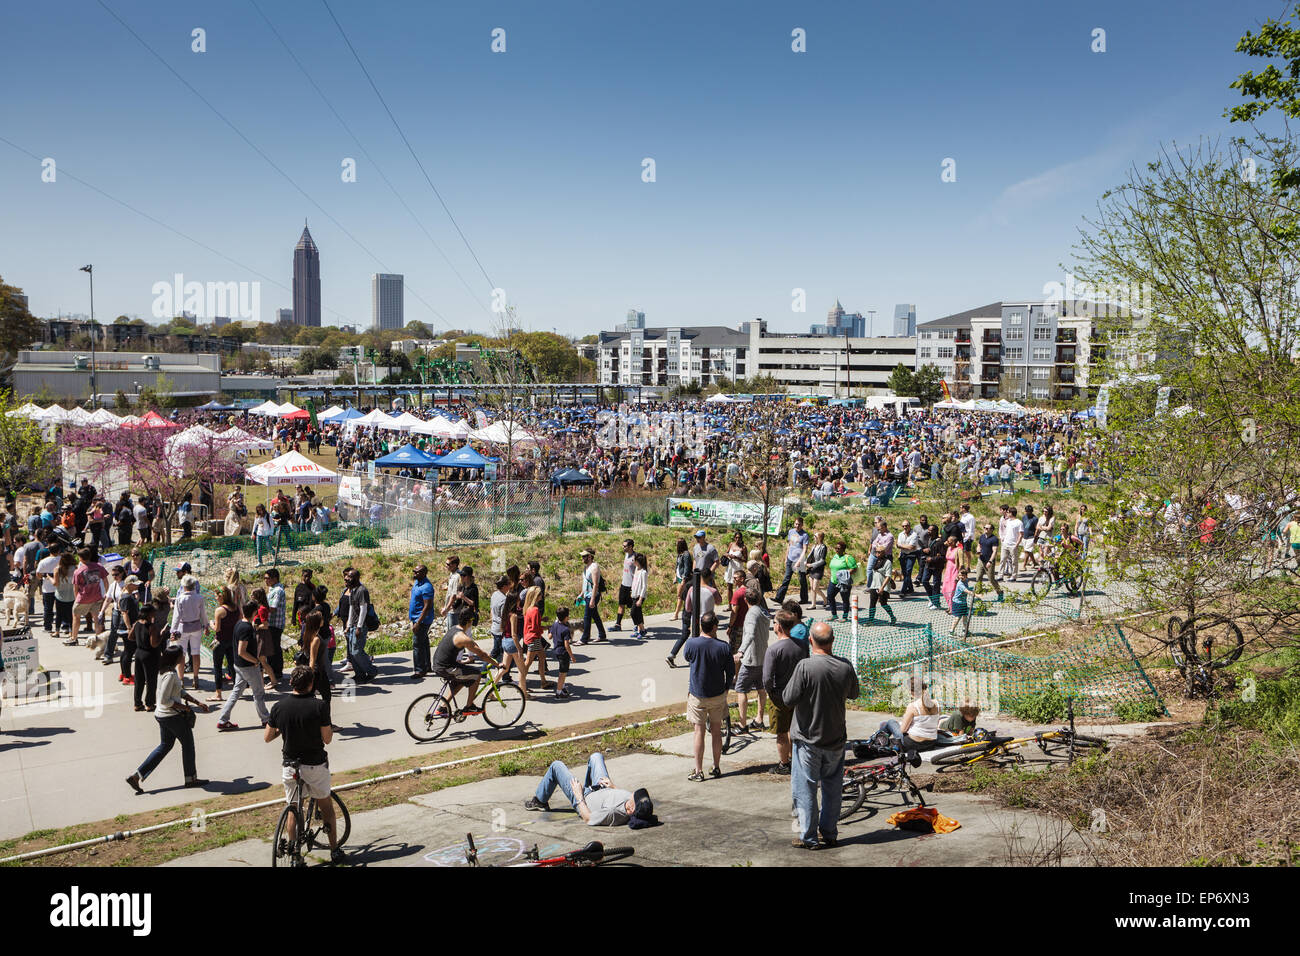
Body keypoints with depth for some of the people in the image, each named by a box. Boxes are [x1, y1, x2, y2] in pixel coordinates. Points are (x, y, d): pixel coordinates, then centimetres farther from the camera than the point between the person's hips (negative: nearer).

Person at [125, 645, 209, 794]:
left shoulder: (170, 671, 8)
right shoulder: (170, 675, -23)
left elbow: (179, 692, 19)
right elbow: (164, 700, -26)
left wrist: (197, 702, 17)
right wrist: (183, 707, -16)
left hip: (162, 715, 10)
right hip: (173, 716, -10)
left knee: (165, 745, 18)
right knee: (188, 744, 8)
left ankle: (136, 776, 14)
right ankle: (191, 779, 22)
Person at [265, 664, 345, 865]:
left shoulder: (278, 707, -6)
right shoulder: (319, 706, -16)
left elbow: (267, 738, 2)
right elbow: (327, 739, -11)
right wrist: (330, 728, 9)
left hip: (290, 765, 2)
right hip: (315, 764, -2)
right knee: (325, 805, 17)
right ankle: (334, 850, 22)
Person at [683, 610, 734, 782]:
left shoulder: (691, 643, -16)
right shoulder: (724, 647, -14)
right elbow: (731, 672, -4)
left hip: (697, 696, -1)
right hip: (718, 696, 1)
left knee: (699, 732, 6)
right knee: (716, 731, 14)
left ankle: (698, 771, 9)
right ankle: (716, 768, 23)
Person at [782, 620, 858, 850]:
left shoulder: (805, 667, -21)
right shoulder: (845, 667, -6)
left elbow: (789, 699, -18)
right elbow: (853, 694, 11)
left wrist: (788, 685, 1)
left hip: (808, 738, -4)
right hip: (836, 738, 4)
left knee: (806, 788, 6)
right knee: (832, 787, 17)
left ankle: (808, 837, 10)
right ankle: (829, 834, 24)